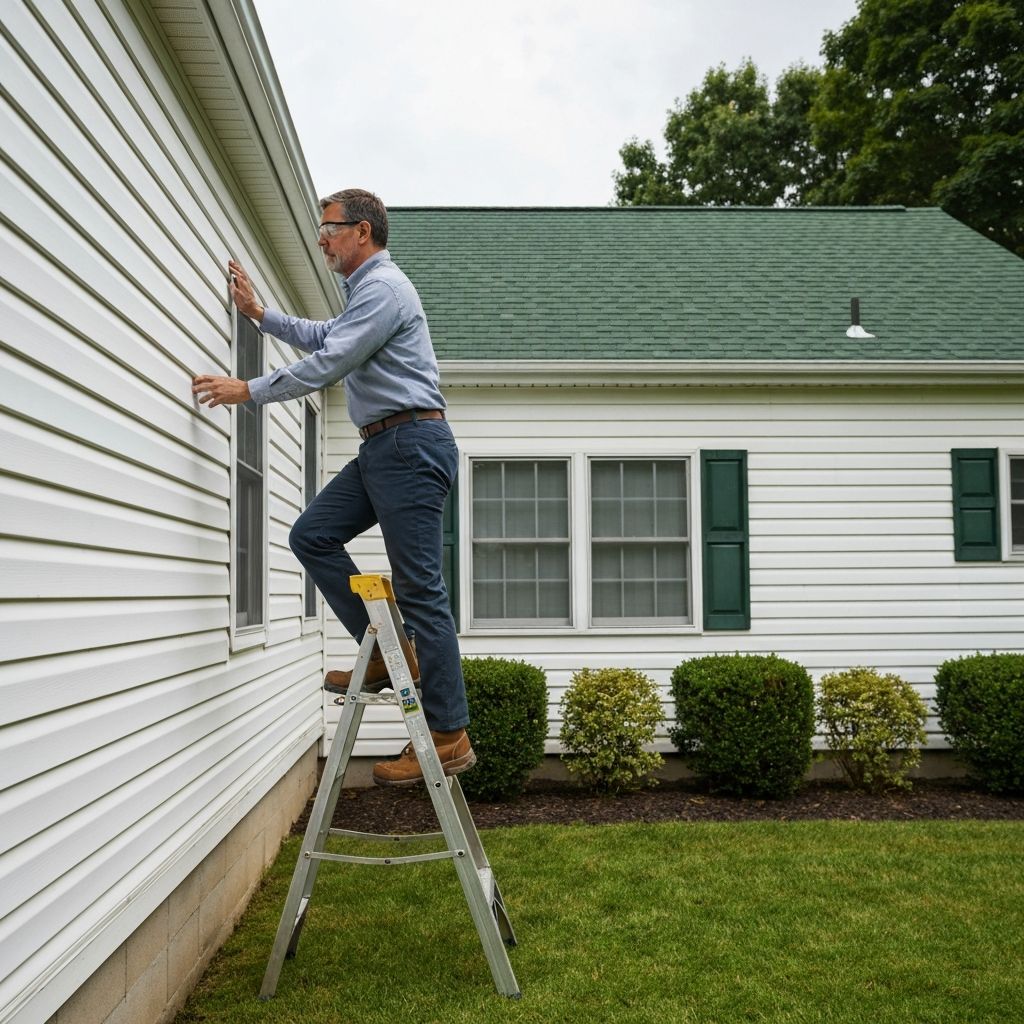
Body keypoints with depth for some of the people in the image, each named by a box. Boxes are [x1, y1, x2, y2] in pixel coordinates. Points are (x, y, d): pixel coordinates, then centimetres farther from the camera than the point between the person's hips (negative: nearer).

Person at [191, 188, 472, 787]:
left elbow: (327, 364, -17)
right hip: (384, 447, 11)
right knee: (313, 536, 6)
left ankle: (449, 738, -6)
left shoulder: (383, 287, -10)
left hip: (410, 444, -11)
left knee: (420, 590, -10)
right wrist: (259, 312, 35)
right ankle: (388, 649, 8)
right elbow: (323, 337, 40)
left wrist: (248, 390, -9)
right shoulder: (371, 289, 24)